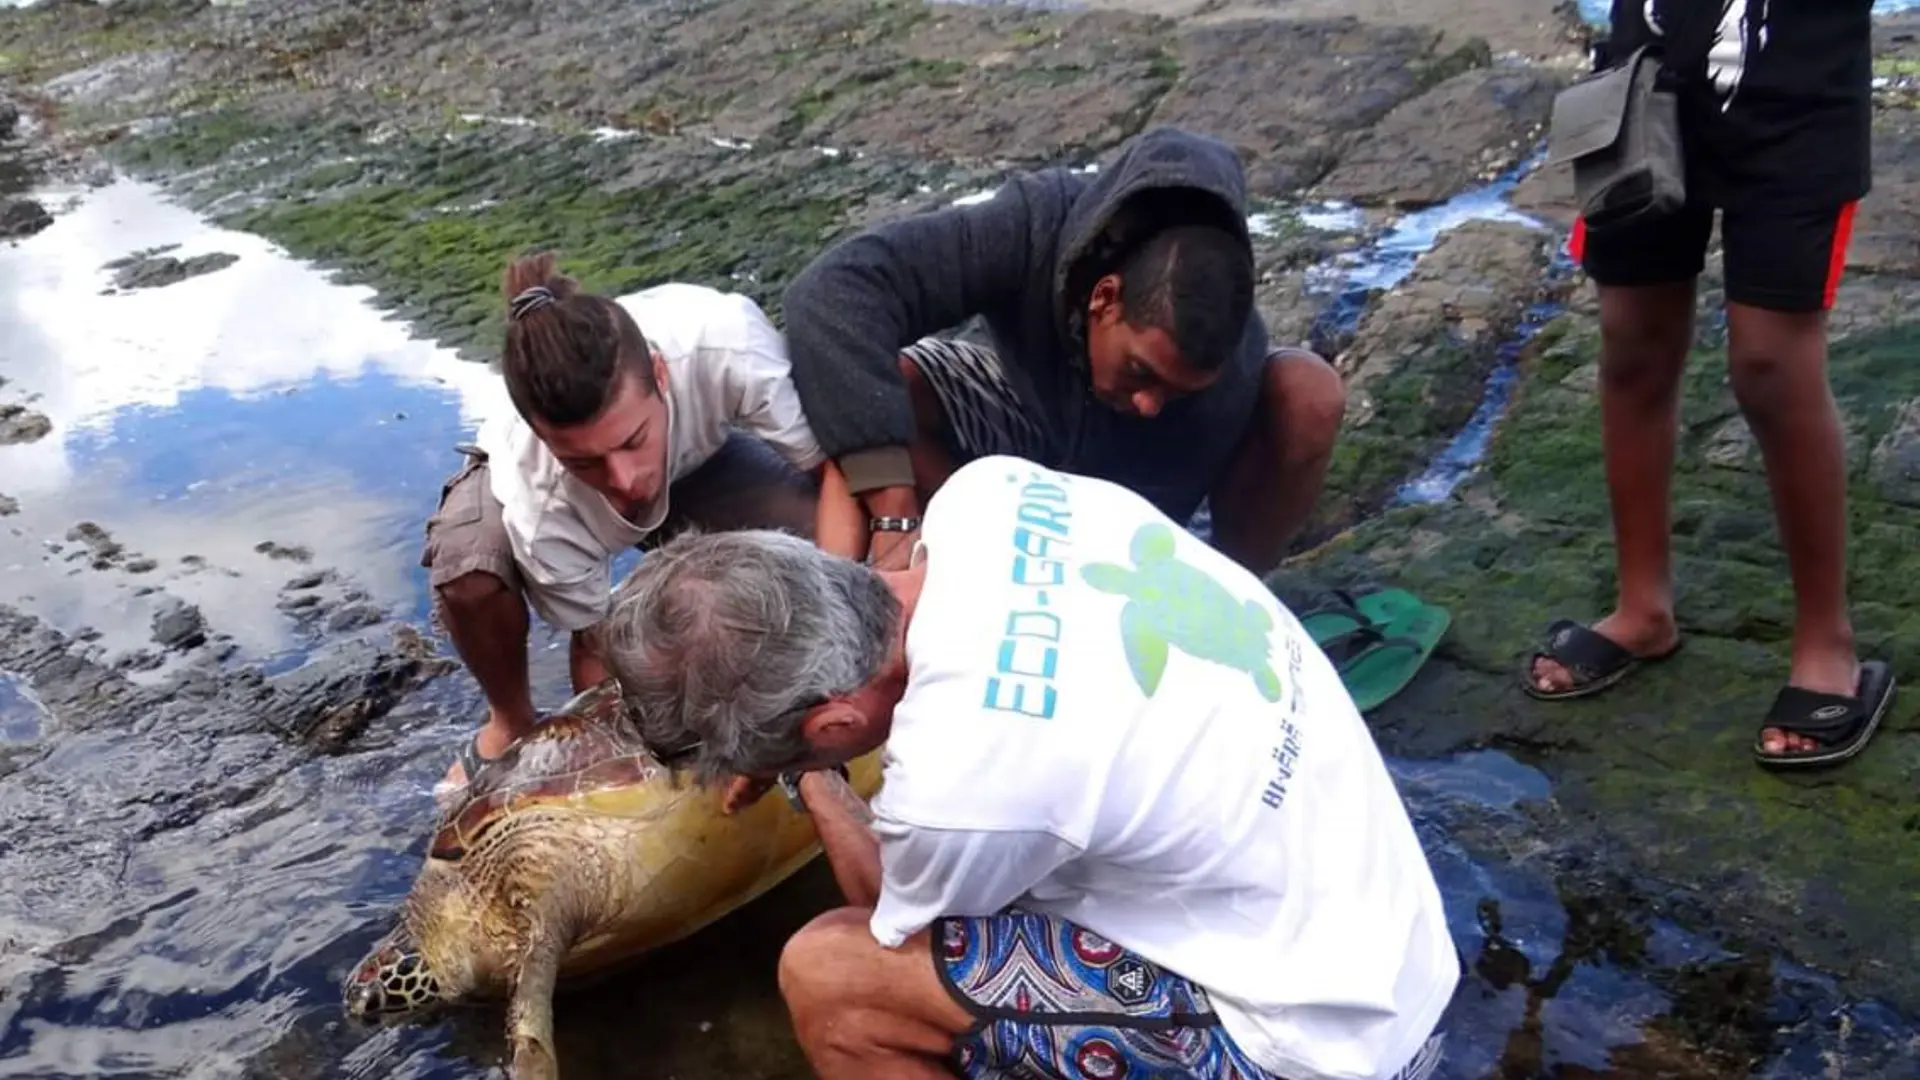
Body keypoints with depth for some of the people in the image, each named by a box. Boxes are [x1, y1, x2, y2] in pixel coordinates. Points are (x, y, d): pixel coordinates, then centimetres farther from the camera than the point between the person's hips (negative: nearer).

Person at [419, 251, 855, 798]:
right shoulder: (540, 502, -40)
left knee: (815, 531, -29)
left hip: (696, 455, 1)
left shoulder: (725, 343, -44)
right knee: (467, 567, -33)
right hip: (531, 474, -1)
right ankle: (512, 724, -1)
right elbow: (599, 649, -23)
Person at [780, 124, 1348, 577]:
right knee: (875, 382, -31)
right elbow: (833, 291, -48)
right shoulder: (1036, 230, -39)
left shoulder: (1227, 364, -36)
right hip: (1027, 420, 0)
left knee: (1308, 393, -30)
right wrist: (896, 517, -54)